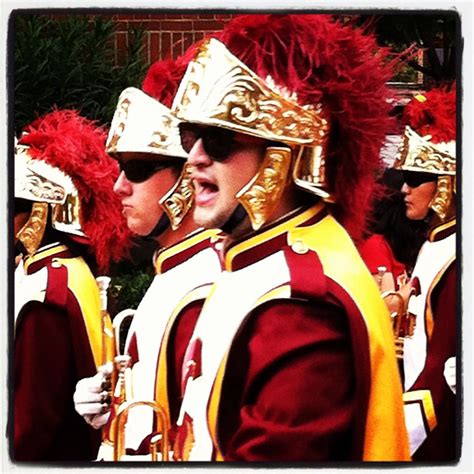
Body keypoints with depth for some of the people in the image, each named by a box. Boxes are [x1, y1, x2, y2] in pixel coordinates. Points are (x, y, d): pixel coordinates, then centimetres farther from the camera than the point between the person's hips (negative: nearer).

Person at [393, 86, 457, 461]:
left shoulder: (455, 258, -18)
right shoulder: (435, 244, 11)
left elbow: (453, 366, -22)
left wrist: (407, 426, -22)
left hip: (436, 433, -9)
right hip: (422, 408, 9)